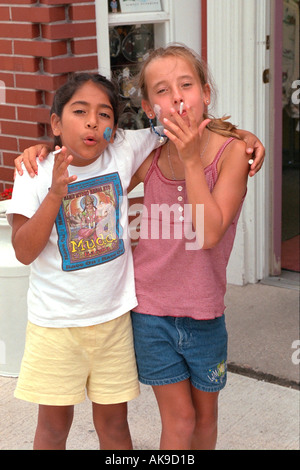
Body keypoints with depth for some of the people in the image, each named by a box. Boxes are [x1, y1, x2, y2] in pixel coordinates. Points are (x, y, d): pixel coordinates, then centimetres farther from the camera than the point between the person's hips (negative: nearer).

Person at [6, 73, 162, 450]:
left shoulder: (124, 153, -6)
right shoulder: (36, 174, -10)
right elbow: (24, 252, -15)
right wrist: (55, 194, -26)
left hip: (113, 317, 1)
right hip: (55, 323, -1)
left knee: (113, 421, 14)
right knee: (54, 424, 13)